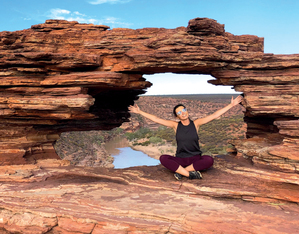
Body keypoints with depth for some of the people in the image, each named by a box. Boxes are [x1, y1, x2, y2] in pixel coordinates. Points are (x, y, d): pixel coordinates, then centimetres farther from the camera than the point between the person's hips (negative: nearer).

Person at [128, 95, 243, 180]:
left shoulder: (196, 123, -1)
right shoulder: (175, 125, 1)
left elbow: (214, 115, -4)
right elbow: (156, 119, -1)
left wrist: (231, 105, -8)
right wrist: (139, 112, -3)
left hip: (196, 158, 0)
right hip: (180, 159, 0)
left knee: (209, 160, -32)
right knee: (163, 158, -27)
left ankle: (180, 171, -23)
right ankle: (191, 174, -30)